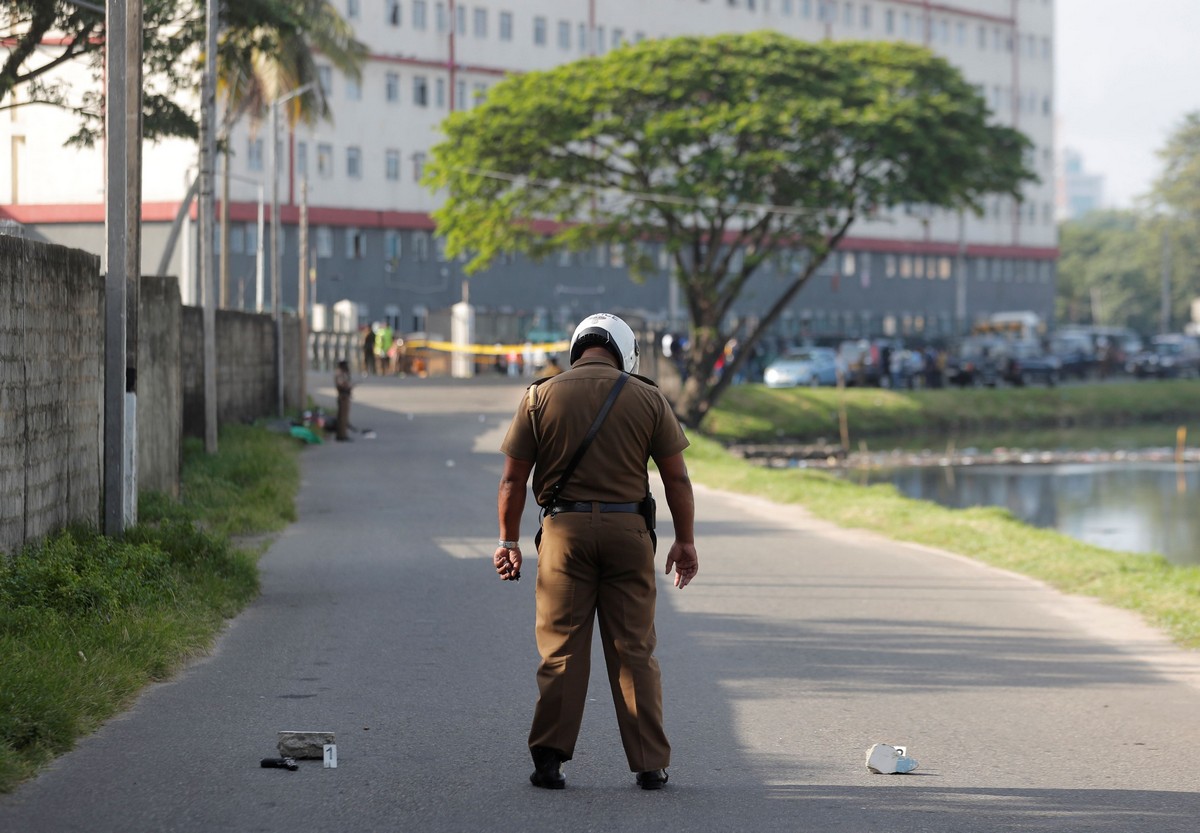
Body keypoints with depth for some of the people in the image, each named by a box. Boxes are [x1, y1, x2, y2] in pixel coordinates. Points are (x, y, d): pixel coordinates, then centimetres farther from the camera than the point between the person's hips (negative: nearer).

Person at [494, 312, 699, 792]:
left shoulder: (541, 396, 3)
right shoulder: (647, 398, 4)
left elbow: (513, 478, 2)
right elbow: (676, 477, 3)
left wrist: (508, 541, 11)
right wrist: (685, 541, 11)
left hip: (564, 530, 0)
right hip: (627, 530, 0)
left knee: (561, 649, 4)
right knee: (634, 652, 5)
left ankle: (549, 760, 1)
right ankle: (650, 765, 7)